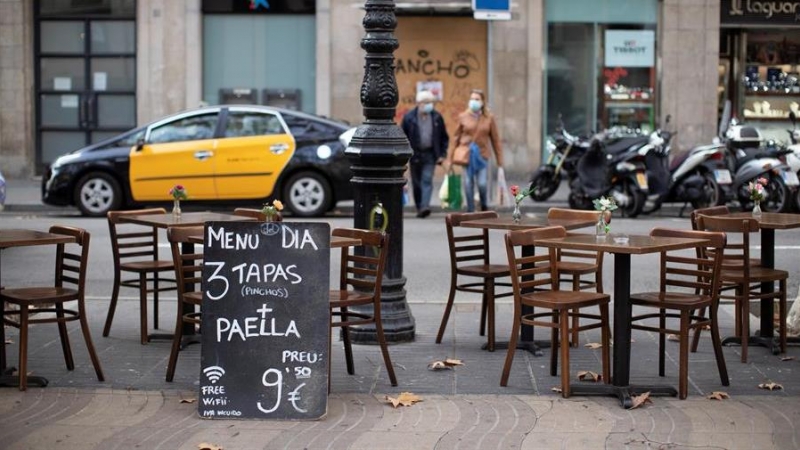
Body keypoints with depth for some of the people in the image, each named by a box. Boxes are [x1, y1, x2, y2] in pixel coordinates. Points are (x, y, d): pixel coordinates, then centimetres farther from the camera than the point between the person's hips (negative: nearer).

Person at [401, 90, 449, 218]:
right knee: (416, 183, 7)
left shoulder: (437, 117, 2)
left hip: (430, 154, 0)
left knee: (427, 180, -13)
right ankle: (419, 207, 17)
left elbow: (444, 138, 10)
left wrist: (442, 154, 3)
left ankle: (425, 206, -22)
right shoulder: (409, 117, -3)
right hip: (415, 154, 0)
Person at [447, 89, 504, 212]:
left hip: (482, 155, 0)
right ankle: (470, 211, 12)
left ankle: (484, 206, 19)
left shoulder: (489, 118, 4)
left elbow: (495, 140, 5)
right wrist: (450, 158, 3)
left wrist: (499, 162, 4)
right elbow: (456, 138, 6)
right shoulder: (463, 117, 3)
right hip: (466, 155, 0)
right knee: (468, 184, 1)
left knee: (482, 183, -9)